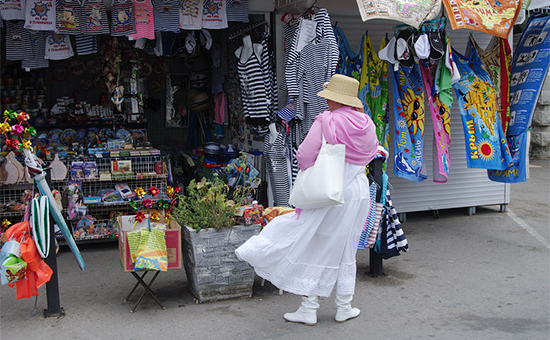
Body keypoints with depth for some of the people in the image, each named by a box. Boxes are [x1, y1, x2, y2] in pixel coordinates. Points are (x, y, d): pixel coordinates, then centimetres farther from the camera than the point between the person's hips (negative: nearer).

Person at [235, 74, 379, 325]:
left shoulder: (326, 121, -15)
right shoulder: (366, 124, 1)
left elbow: (305, 156, -17)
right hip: (358, 194, 5)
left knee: (316, 249, 5)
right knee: (345, 250, 16)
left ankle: (309, 309, 10)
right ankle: (344, 307, 24)